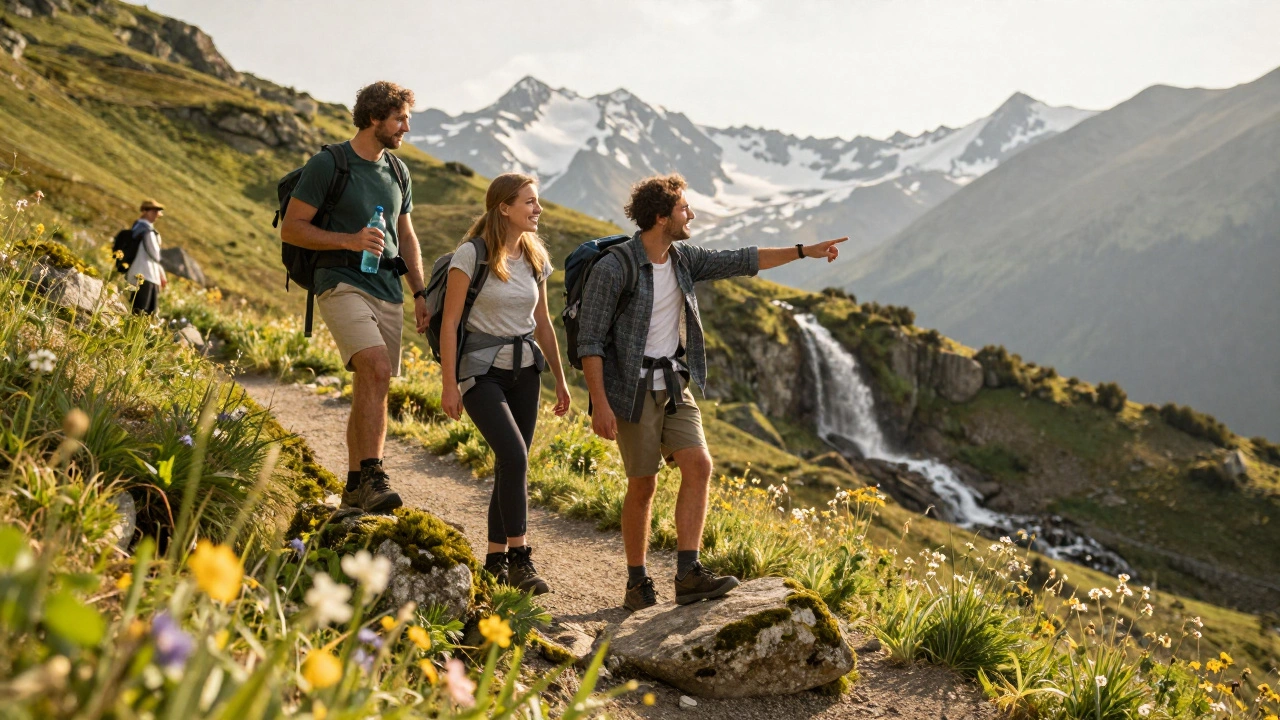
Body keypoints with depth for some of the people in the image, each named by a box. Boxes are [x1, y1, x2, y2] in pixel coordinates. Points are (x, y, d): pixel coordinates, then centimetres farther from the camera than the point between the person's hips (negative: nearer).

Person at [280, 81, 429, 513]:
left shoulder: (397, 171, 17)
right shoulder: (327, 165, -4)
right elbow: (291, 229, -5)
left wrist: (420, 293, 15)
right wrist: (348, 240, -17)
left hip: (388, 292, 7)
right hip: (342, 284, -7)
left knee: (369, 390, 7)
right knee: (377, 369, -26)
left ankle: (355, 485, 17)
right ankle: (373, 476, -25)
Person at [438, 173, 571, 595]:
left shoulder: (535, 258, 8)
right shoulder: (471, 254, -10)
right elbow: (449, 322, -10)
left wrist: (560, 379, 15)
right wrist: (449, 385, -13)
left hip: (525, 370, 6)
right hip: (481, 370, -6)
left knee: (511, 465, 5)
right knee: (514, 456, -19)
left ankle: (496, 561, 16)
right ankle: (519, 558, -11)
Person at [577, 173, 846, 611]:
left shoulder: (682, 258, 5)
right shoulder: (613, 269, -15)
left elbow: (739, 262, 12)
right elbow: (590, 340, -15)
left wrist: (804, 251, 11)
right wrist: (600, 403, -20)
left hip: (674, 385, 6)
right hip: (633, 391, -6)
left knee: (698, 467, -8)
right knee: (643, 485, -1)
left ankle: (688, 574, -7)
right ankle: (637, 583, 14)